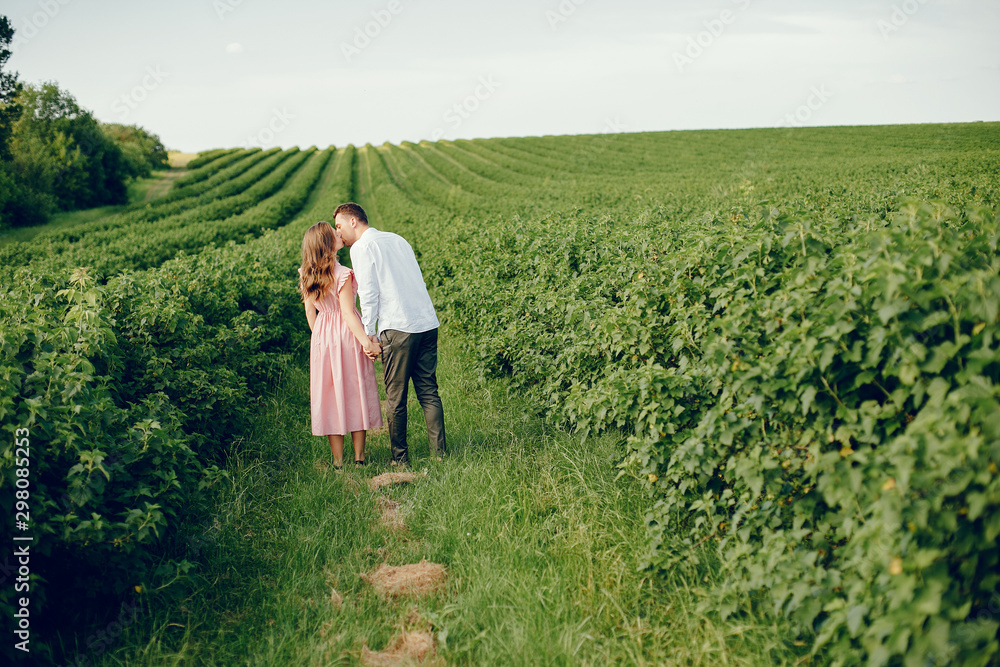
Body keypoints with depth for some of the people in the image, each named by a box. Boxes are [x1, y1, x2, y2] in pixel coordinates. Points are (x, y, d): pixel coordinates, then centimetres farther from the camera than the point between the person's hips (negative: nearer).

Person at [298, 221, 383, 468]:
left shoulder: (306, 276, 2)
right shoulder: (343, 274, -17)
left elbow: (309, 312, 8)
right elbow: (348, 314, -18)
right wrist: (366, 341, -17)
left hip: (321, 337, 5)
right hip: (347, 336, -5)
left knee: (331, 394, 9)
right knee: (356, 392, 7)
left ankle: (338, 460, 12)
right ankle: (359, 457, 12)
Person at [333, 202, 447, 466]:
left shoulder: (361, 247, -2)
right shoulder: (397, 239, 20)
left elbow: (369, 294, -8)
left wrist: (369, 333, -2)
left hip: (398, 328, -7)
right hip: (428, 323, 7)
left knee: (396, 397, 3)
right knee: (428, 392, 9)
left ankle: (400, 459, 10)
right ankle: (440, 452, 7)